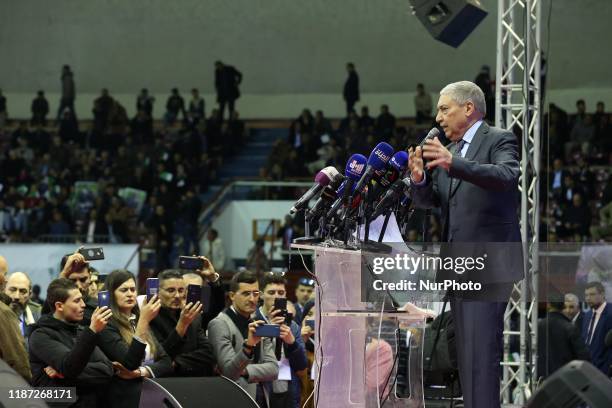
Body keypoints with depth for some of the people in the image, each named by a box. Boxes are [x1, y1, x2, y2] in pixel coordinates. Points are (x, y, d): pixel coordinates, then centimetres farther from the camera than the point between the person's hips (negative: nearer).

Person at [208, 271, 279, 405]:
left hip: (262, 400, 6)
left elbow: (273, 369, 4)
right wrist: (248, 345, -32)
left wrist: (245, 371, -12)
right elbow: (229, 372, -18)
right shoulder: (219, 324, -8)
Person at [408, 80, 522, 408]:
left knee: (480, 352, -14)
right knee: (466, 353, 11)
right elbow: (428, 201, 13)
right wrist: (419, 179, -10)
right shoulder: (448, 150, 18)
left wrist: (453, 164, -38)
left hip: (487, 266, -8)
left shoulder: (499, 141, -5)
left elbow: (507, 176, -25)